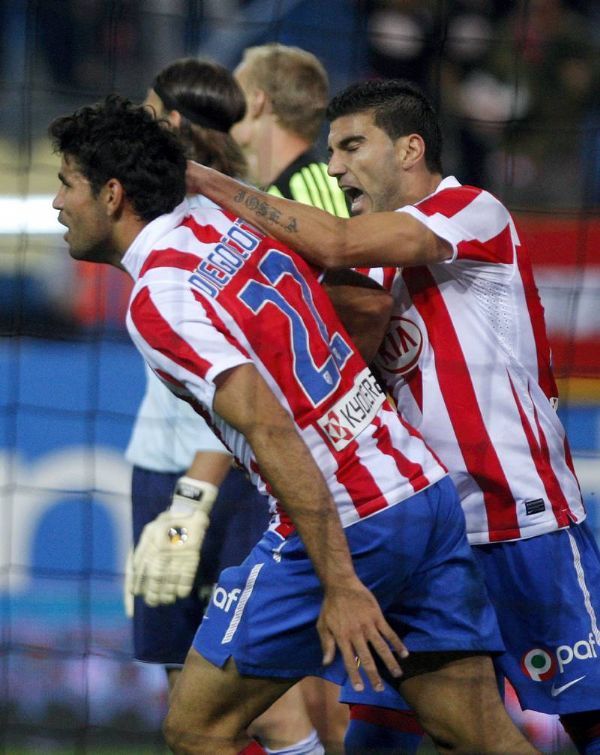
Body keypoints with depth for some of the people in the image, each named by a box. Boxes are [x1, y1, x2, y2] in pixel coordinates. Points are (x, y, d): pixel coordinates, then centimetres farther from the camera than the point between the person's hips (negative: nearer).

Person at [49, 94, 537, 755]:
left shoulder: (157, 302, -12)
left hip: (344, 528, -8)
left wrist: (341, 585, -24)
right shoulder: (236, 224, 12)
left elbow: (273, 434, -21)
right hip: (429, 491, 8)